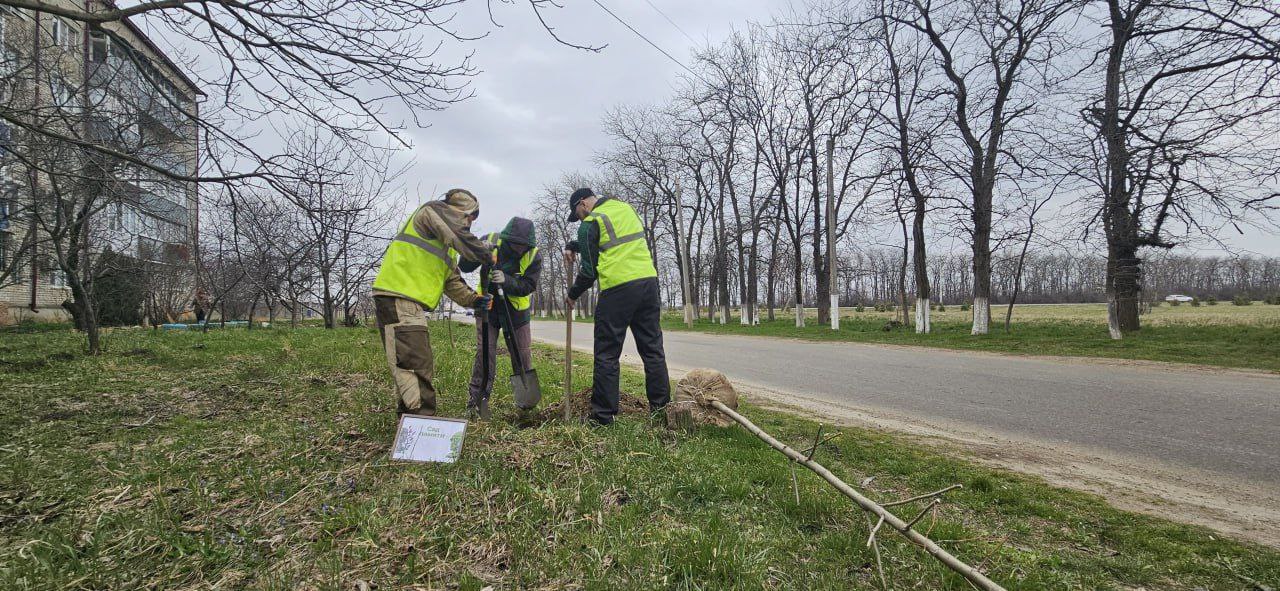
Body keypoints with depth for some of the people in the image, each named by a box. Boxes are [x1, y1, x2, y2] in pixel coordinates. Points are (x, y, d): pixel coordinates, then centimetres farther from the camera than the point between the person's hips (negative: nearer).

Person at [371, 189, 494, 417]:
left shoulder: (447, 246, 27)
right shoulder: (435, 210, 0)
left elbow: (452, 281, 22)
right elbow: (462, 239, -14)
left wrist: (473, 299, 8)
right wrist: (487, 252, 2)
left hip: (412, 305, 11)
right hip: (397, 301, -11)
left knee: (421, 367, 16)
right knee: (416, 369, -15)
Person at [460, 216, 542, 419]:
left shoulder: (534, 256, -16)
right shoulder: (491, 242, -17)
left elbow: (528, 286, -20)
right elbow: (464, 267, -14)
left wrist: (506, 280, -37)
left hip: (516, 309, 1)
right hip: (488, 306, -1)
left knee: (523, 354, 5)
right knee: (485, 352, -5)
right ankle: (477, 399, 5)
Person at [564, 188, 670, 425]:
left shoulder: (590, 223, -2)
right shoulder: (625, 207, 19)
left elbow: (589, 270, -1)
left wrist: (572, 294, 14)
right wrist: (573, 246, 34)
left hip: (617, 288, -6)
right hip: (649, 281, 7)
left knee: (607, 354, 3)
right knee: (652, 348, 11)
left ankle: (603, 415, 8)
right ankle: (661, 407, 15)